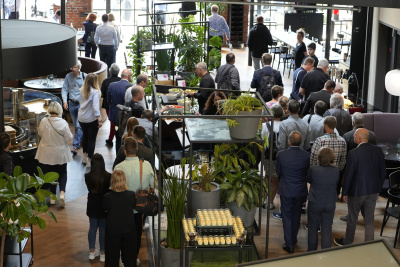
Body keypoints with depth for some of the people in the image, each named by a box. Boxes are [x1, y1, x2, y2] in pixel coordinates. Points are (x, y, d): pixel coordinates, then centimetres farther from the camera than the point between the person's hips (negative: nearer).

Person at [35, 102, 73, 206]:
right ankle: (62, 192, -5)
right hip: (60, 154, -1)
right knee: (62, 173, 16)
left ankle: (53, 196, 20)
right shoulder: (63, 123, -19)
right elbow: (69, 138, -13)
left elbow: (40, 134, 4)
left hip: (47, 154, 1)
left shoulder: (43, 122, -14)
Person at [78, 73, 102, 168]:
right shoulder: (95, 92, -19)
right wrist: (99, 119, -26)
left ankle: (84, 157, 36)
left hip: (81, 118, 6)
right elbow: (95, 107, -25)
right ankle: (89, 160, 5)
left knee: (85, 136, 23)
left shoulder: (82, 90, 0)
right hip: (92, 119, -6)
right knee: (92, 139, 3)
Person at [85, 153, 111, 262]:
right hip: (104, 205, -2)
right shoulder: (108, 176, -21)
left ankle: (92, 252, 27)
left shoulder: (87, 176, -14)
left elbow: (90, 189, 2)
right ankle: (102, 253, 18)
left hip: (92, 206, 2)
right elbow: (110, 191, -10)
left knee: (92, 227, 17)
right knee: (103, 228, 9)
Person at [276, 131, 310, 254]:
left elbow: (278, 172, -3)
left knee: (287, 216, 7)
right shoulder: (306, 155, -13)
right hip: (301, 190, 2)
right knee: (296, 215, 20)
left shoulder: (281, 155, -17)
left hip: (286, 190, -2)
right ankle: (293, 239, 37)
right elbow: (308, 173, 0)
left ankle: (289, 244, 8)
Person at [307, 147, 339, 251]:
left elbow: (308, 180, 0)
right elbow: (337, 183, 3)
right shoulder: (336, 170, -12)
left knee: (313, 229, 15)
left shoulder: (313, 170, -19)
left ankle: (311, 251, 26)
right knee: (327, 230, 11)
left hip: (315, 203, -2)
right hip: (330, 204, 2)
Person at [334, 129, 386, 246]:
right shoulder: (378, 151, -5)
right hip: (373, 191, 5)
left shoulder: (353, 153, -22)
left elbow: (348, 175, -16)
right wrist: (378, 187, 17)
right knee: (369, 219, 15)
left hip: (357, 191, -4)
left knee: (352, 218, 13)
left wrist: (344, 192, -4)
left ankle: (347, 242, 31)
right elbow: (383, 172, 4)